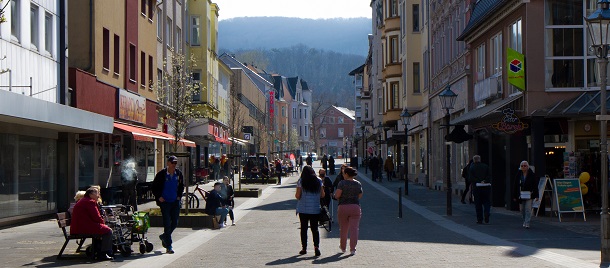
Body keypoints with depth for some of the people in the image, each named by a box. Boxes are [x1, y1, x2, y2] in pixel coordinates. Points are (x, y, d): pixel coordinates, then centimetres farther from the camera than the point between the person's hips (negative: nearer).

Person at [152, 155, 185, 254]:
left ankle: (164, 236, 33)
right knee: (167, 224, -5)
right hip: (165, 202, -5)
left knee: (175, 223, 7)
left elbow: (181, 186, 21)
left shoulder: (179, 174, 6)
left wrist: (179, 196, 9)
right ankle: (169, 246, 1)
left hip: (175, 202, 5)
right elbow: (154, 187, 1)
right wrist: (158, 197, -7)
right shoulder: (161, 174, -7)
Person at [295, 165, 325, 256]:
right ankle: (316, 246, -9)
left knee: (304, 228, 9)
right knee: (315, 228, 6)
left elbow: (298, 196, -9)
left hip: (303, 209, -2)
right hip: (315, 209, 2)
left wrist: (296, 195, 13)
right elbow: (322, 195, 4)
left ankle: (304, 248, 10)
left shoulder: (300, 181, -6)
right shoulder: (318, 181, 2)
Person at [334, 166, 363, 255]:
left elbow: (337, 195, -14)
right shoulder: (358, 184, 4)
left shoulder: (342, 183, -8)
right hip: (355, 207, 2)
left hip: (343, 207, -2)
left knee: (343, 229, 13)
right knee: (354, 228, 1)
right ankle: (352, 249, -5)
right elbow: (360, 196, 11)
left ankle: (343, 247, 28)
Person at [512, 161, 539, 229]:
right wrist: (514, 196, 3)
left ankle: (527, 223, -8)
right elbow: (515, 186, 6)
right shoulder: (518, 175, 4)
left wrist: (536, 196, -6)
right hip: (521, 195, 3)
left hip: (529, 195, -3)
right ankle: (525, 222, 27)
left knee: (528, 209, -9)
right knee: (522, 210, 9)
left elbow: (535, 185, -1)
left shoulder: (532, 175, -2)